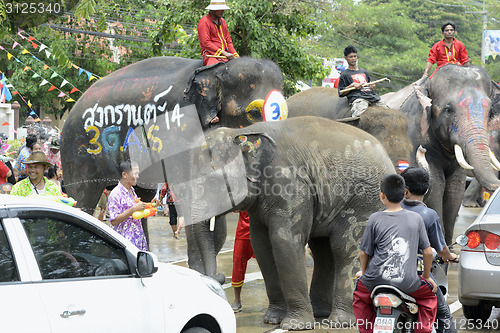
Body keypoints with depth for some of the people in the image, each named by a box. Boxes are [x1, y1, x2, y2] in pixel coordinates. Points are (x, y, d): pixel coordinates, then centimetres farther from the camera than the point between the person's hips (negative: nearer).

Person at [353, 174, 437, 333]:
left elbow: (364, 252, 4)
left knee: (359, 296, 31)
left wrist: (364, 272, 23)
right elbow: (427, 251, 8)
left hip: (376, 278, 0)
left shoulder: (375, 219, -1)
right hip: (407, 282, 1)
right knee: (429, 294, 29)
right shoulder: (415, 218, 4)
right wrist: (426, 276, 23)